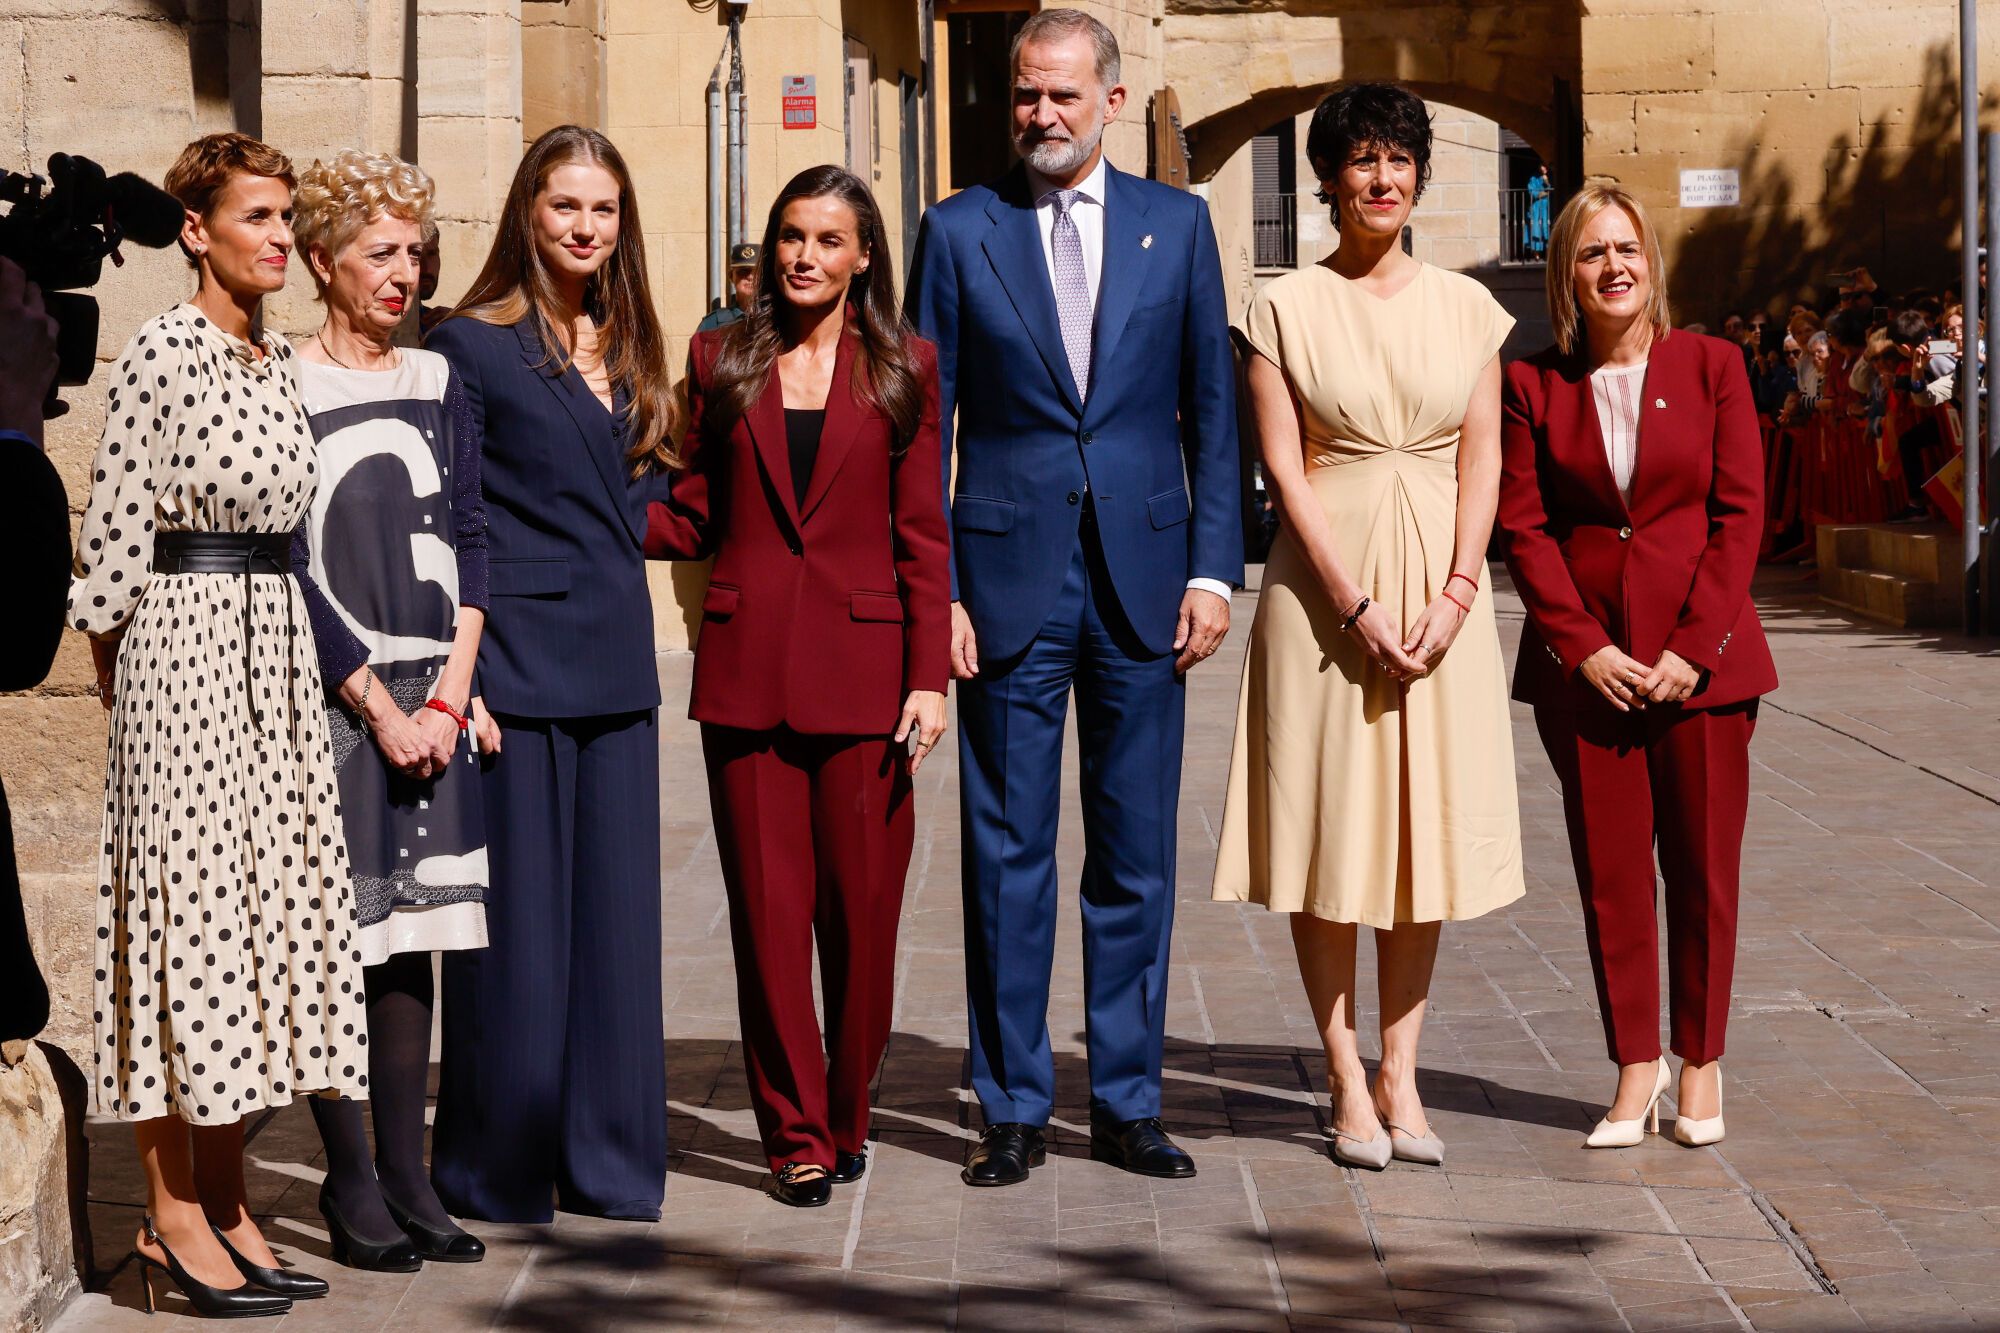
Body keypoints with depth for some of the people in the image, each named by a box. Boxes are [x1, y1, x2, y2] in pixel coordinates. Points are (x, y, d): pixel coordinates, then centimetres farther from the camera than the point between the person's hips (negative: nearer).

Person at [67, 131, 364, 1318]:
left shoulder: (286, 363, 13)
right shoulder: (162, 355, -10)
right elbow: (116, 529, -8)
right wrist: (112, 676, -4)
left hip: (280, 651, 8)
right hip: (184, 648, -8)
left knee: (265, 904, 8)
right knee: (189, 906, -5)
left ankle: (226, 1201, 15)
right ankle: (174, 1216, 1)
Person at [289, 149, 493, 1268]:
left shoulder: (438, 385, 12)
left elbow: (469, 541, 8)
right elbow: (292, 568, -7)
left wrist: (449, 695, -4)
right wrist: (378, 707, -10)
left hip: (432, 701, 5)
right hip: (333, 698, -4)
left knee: (411, 933, 6)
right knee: (341, 934, -3)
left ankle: (408, 1178, 11)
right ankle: (352, 1186, 4)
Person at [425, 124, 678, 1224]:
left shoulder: (629, 352, 15)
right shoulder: (472, 347, -4)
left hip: (615, 668, 6)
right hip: (517, 662, -6)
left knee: (616, 915, 8)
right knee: (517, 918, -2)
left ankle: (609, 1163, 16)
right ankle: (496, 1174, 9)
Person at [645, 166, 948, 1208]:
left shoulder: (902, 369, 6)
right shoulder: (722, 359, 10)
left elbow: (922, 535, 3)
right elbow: (693, 518, 11)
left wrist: (929, 677, -4)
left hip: (861, 666, -1)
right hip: (747, 667, 1)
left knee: (860, 906, 2)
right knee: (768, 907, 1)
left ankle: (846, 1118, 18)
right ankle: (795, 1134, 9)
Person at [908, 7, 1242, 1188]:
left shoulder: (1177, 225, 7)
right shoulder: (960, 232, 4)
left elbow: (1213, 410, 7)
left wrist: (1214, 567, -1)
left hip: (1144, 575, 1)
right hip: (1010, 579, -1)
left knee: (1137, 854, 6)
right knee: (1007, 851, 3)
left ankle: (1128, 1102, 16)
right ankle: (1014, 1108, 12)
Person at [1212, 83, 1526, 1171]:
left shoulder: (1465, 307, 8)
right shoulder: (1285, 307, 0)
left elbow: (1482, 459, 5)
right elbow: (1283, 466, -5)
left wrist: (1454, 594, -9)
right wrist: (1356, 604, -14)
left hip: (1442, 586, 3)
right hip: (1324, 581, -3)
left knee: (1427, 827, 4)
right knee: (1328, 827, 0)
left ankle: (1401, 1076, 12)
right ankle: (1348, 1082, 7)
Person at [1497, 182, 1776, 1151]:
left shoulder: (1711, 365, 3)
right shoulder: (1534, 385, 4)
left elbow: (1740, 512, -1)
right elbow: (1523, 525, 0)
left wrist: (1694, 648, -9)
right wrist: (1585, 648, -9)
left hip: (1701, 656, 0)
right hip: (1583, 660, 1)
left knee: (1702, 866, 3)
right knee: (1610, 869, 3)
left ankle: (1701, 1064, 15)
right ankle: (1635, 1069, 12)